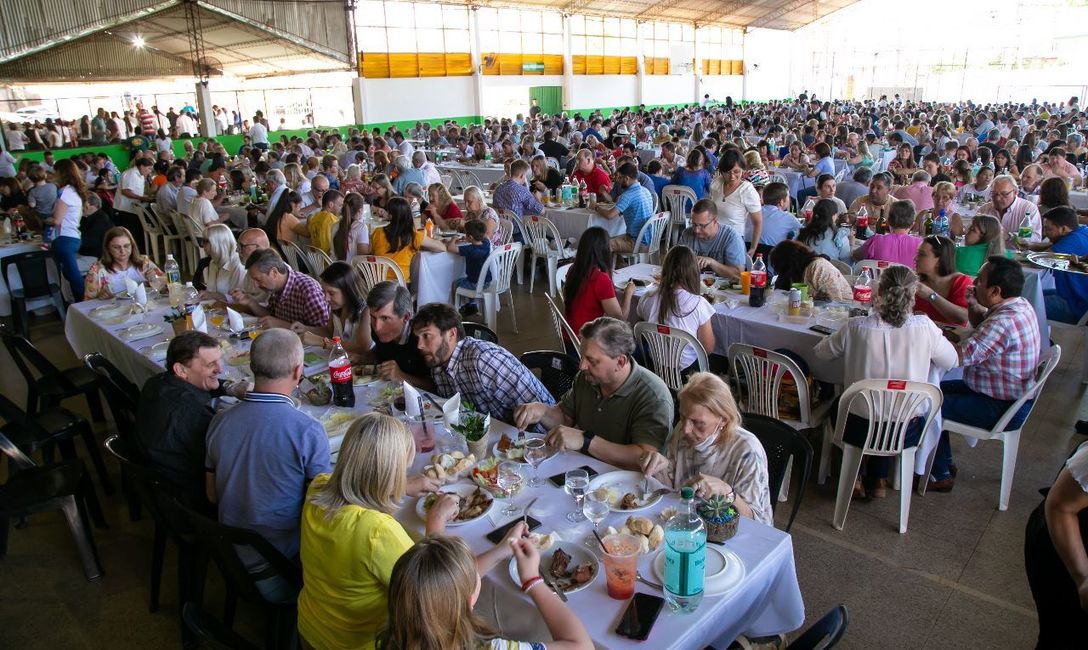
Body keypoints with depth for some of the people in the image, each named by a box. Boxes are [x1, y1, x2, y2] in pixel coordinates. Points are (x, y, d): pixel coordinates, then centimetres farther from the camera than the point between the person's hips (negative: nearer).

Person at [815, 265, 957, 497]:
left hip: (860, 430, -1)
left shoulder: (856, 327, -19)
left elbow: (821, 352, 0)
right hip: (907, 433, 2)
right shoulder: (924, 327, -16)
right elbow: (950, 361, 2)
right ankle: (878, 480, 40)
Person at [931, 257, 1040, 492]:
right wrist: (974, 307, -3)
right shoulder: (1020, 305, 0)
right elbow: (983, 325, 17)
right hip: (1013, 397, 10)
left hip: (1002, 410, -10)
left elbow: (958, 357, -31)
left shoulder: (1003, 323, -32)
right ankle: (945, 463, 27)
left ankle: (940, 476, 10)